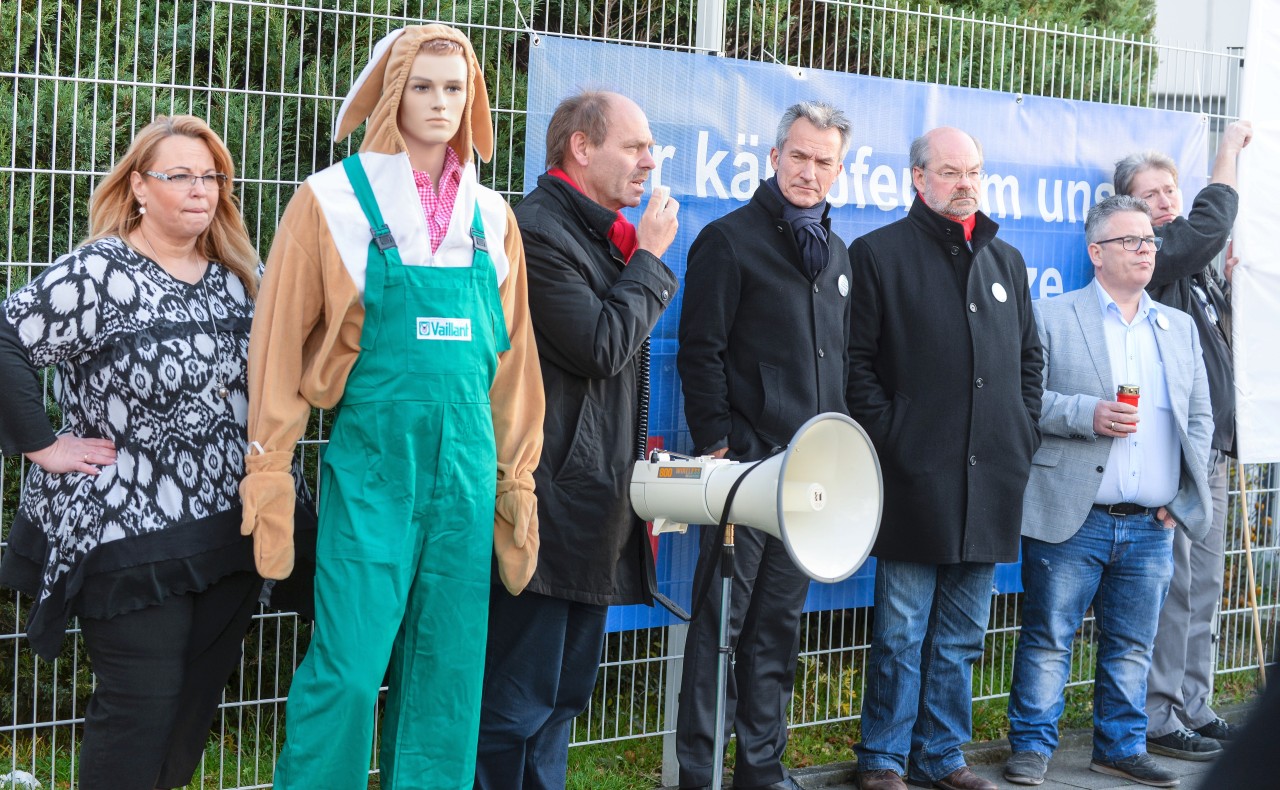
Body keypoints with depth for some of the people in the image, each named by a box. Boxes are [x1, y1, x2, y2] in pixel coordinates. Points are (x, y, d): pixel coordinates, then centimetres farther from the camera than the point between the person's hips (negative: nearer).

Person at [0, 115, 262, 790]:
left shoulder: (236, 277, 9)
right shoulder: (100, 274, -12)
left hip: (228, 530, 6)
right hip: (129, 529, -6)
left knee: (196, 706, 13)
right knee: (141, 707, -3)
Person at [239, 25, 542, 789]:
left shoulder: (491, 216, 12)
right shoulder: (333, 201, -1)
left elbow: (512, 356, 15)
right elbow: (281, 344, -2)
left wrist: (517, 475, 13)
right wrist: (270, 473, -6)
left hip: (467, 460, 4)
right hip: (372, 458, -4)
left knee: (447, 669, 7)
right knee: (348, 664, -9)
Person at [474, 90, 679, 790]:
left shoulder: (602, 234, 18)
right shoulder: (537, 229, -14)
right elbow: (600, 348, -20)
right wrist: (650, 259, -9)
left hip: (595, 504, 10)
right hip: (552, 504, -10)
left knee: (566, 693, 15)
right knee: (517, 705, -6)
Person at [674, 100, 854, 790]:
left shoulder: (837, 253, 17)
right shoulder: (729, 240, -4)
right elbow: (700, 353, -8)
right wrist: (717, 446, -14)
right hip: (747, 464, -6)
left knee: (780, 622, 11)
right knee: (722, 620, -4)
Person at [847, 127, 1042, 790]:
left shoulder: (1005, 260, 17)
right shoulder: (879, 254, 0)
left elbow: (1029, 357, 22)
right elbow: (857, 362, -4)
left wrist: (1023, 434, 11)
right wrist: (889, 438, -11)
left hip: (991, 481, 5)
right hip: (916, 479, -5)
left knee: (962, 636, 11)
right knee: (902, 634, -1)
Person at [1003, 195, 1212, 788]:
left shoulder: (1179, 329, 16)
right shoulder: (1051, 319, 1)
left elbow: (1199, 418, 17)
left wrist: (1181, 495, 6)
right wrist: (1087, 414, -19)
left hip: (1152, 526, 4)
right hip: (1071, 519, -4)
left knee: (1132, 646, 10)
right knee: (1048, 639, 1)